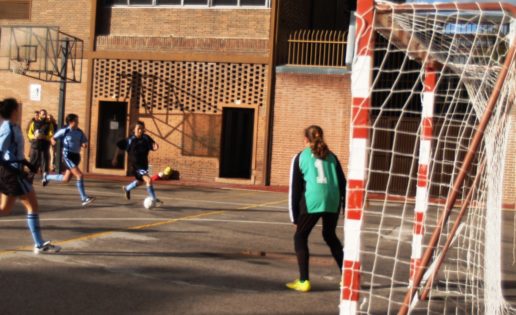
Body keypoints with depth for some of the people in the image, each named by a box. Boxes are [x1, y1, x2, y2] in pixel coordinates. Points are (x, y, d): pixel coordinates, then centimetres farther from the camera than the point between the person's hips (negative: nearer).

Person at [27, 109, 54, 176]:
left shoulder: (49, 124, 6)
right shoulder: (34, 123, 8)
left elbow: (51, 135, -2)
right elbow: (29, 134, 8)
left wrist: (43, 137, -19)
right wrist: (34, 136, -13)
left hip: (45, 146, -1)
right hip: (35, 145, 1)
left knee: (45, 162, -5)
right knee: (33, 162, 3)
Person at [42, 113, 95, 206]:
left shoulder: (79, 132, 6)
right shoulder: (64, 131, -7)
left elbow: (85, 142, 14)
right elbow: (53, 138, 4)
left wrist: (84, 145, -9)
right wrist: (53, 141, -18)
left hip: (76, 156, 7)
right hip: (68, 156, -7)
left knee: (66, 179, 17)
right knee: (80, 175, -17)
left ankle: (47, 177, 42)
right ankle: (84, 198, -11)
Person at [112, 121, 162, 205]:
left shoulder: (146, 138, -6)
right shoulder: (130, 140, -15)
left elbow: (152, 147, -2)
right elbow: (119, 147, -3)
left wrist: (155, 146, -26)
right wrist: (115, 158, 3)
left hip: (144, 163, 6)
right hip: (136, 164, -6)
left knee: (140, 181, 28)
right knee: (148, 180, -21)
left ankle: (127, 189, 56)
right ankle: (154, 200, -11)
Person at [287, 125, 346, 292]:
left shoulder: (300, 157, 12)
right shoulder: (331, 156, 20)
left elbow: (295, 187, 9)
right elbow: (342, 183, 16)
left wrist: (295, 216, 12)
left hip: (313, 200, -4)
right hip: (333, 200, 4)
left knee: (300, 237, 12)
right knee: (330, 236, 24)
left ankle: (304, 281, 5)